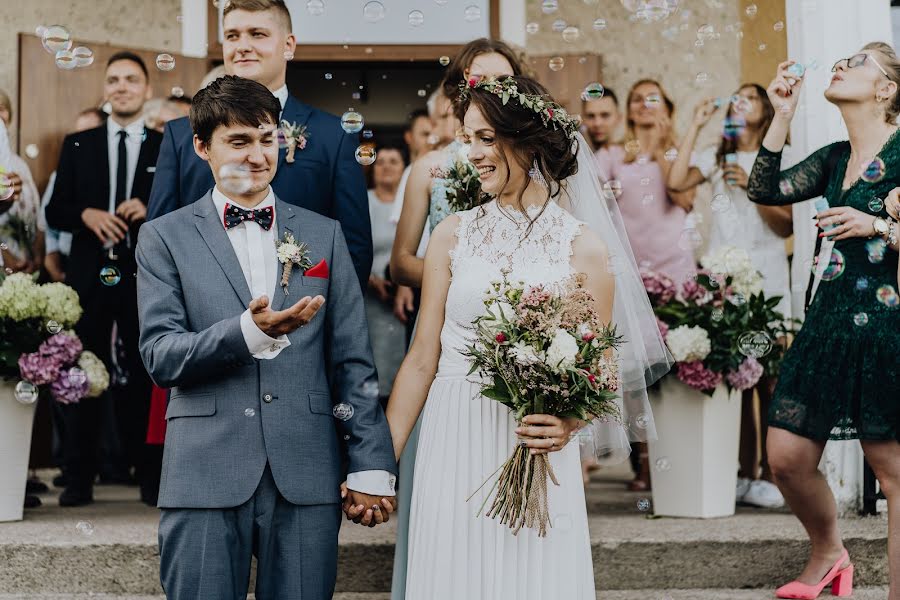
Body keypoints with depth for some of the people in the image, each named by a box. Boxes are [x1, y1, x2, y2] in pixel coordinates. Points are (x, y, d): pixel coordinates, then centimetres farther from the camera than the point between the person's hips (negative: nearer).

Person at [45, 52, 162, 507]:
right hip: (90, 278, 1)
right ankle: (79, 479, 8)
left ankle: (150, 477, 10)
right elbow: (55, 212, 7)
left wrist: (151, 210, -15)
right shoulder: (77, 146, 12)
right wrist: (85, 214, -12)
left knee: (145, 378, 2)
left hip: (145, 279, -1)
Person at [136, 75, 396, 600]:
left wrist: (371, 466, 1)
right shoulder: (166, 237, 6)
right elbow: (160, 356, -4)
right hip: (205, 478, -1)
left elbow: (353, 359, 8)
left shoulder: (324, 234, 12)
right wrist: (248, 332, -20)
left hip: (308, 477, 2)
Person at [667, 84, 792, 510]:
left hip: (765, 279, -3)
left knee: (770, 380, -7)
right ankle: (746, 474, 9)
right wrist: (695, 126, 0)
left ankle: (770, 476, -3)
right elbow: (676, 182, -5)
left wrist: (753, 187, -12)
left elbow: (786, 227, 0)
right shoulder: (716, 157, 14)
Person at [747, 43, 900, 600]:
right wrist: (783, 113, 3)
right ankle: (830, 554, 31)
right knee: (788, 456, 6)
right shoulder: (835, 159, 14)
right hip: (830, 320, 7)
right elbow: (766, 190, 5)